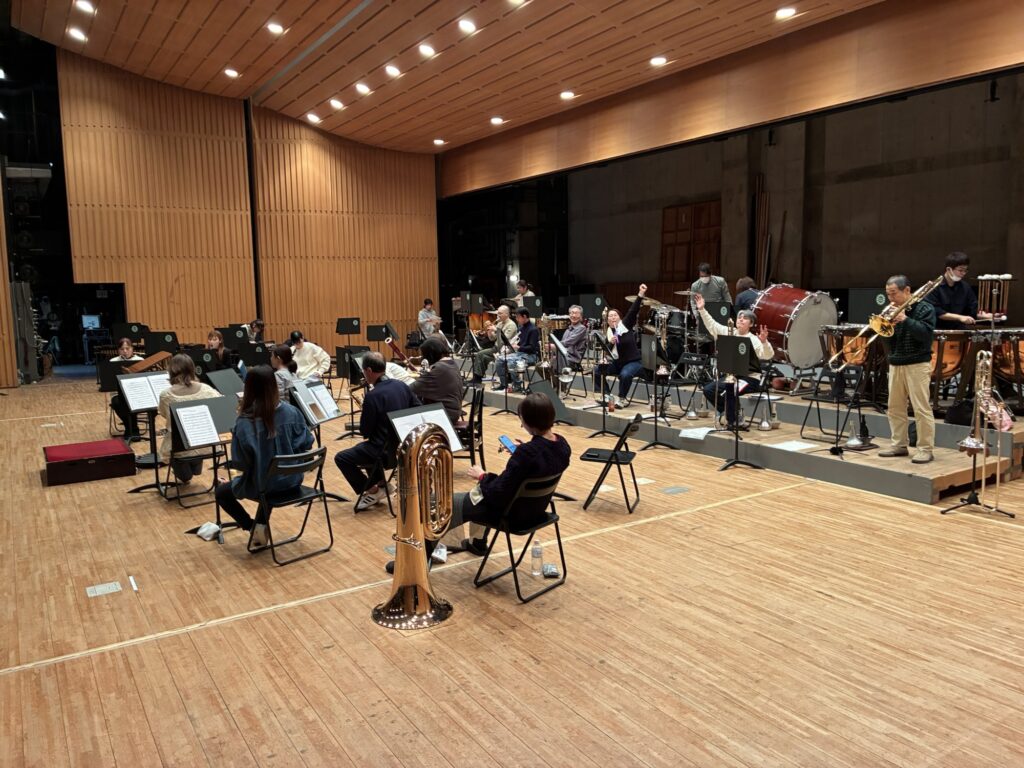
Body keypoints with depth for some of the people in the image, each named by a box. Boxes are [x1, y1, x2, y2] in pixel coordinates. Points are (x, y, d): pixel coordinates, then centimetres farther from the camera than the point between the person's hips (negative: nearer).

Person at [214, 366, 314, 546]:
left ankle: (254, 527, 11)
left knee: (221, 492, 24)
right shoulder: (290, 411, -12)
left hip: (262, 484, -4)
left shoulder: (245, 422, -22)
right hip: (291, 479, 4)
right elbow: (306, 443, -2)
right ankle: (261, 525, 34)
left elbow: (239, 462, -17)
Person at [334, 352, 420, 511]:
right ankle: (380, 483, 25)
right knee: (364, 447, 32)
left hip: (384, 449, -8)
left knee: (341, 457, 7)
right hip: (403, 444, 8)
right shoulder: (402, 386, 1)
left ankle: (371, 491, 7)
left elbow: (365, 432, -14)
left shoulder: (372, 396, -21)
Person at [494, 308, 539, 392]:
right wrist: (515, 343, 3)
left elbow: (532, 348, -19)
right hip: (520, 353, 9)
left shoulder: (533, 329, -13)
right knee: (499, 360, -6)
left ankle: (517, 385, -16)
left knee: (511, 361, -33)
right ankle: (503, 383, 3)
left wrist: (518, 347, -19)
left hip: (530, 355, -9)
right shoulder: (522, 327, 13)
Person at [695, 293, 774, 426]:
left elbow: (768, 355, -26)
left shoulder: (754, 340, -13)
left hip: (750, 378, -7)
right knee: (708, 389, -3)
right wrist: (702, 309, -12)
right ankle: (727, 411, 16)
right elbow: (712, 325, -1)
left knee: (728, 390, -30)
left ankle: (732, 420, -9)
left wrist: (764, 342, -47)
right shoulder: (728, 332, 4)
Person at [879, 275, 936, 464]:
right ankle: (899, 444, 20)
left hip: (917, 365, -6)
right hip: (895, 364, 6)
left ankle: (925, 449, -1)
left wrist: (905, 320, -21)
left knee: (922, 409, -6)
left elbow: (926, 333, -17)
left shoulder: (925, 308, -4)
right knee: (895, 408, 10)